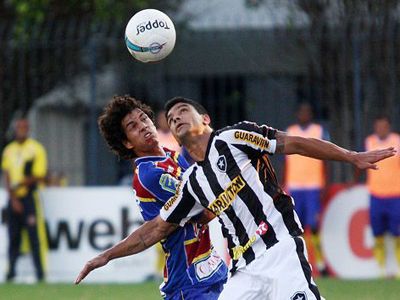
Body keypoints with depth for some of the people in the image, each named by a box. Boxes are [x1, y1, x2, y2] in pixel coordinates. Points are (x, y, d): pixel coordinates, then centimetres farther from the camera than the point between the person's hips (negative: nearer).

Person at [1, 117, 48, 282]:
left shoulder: (36, 149, -1)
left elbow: (39, 177, -4)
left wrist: (21, 184, -17)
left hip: (29, 198, -4)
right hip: (13, 198, 4)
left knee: (34, 236, -8)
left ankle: (40, 273, -8)